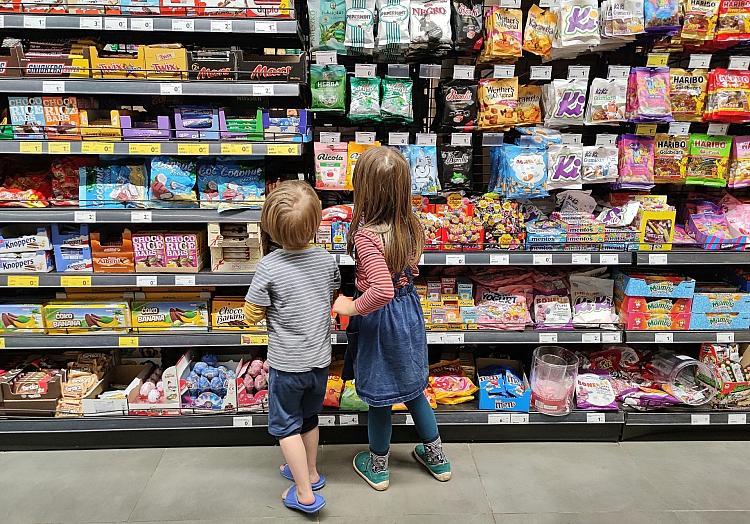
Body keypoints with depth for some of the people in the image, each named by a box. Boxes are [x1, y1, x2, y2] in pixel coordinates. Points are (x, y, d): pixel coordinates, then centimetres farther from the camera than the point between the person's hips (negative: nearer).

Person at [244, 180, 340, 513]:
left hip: (287, 364, -4)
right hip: (320, 360, 5)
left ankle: (305, 494, 18)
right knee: (309, 416, 25)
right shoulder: (326, 260, -9)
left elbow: (251, 314, -13)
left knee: (285, 424, 14)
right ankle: (310, 472, 42)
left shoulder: (268, 267, -22)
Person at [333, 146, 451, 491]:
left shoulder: (366, 235, -29)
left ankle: (377, 467, 38)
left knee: (378, 396, 14)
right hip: (409, 307, 7)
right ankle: (436, 456, 42)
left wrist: (352, 307, -24)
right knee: (412, 385, 25)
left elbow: (382, 290, -38)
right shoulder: (410, 225, -7)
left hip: (379, 318, -7)